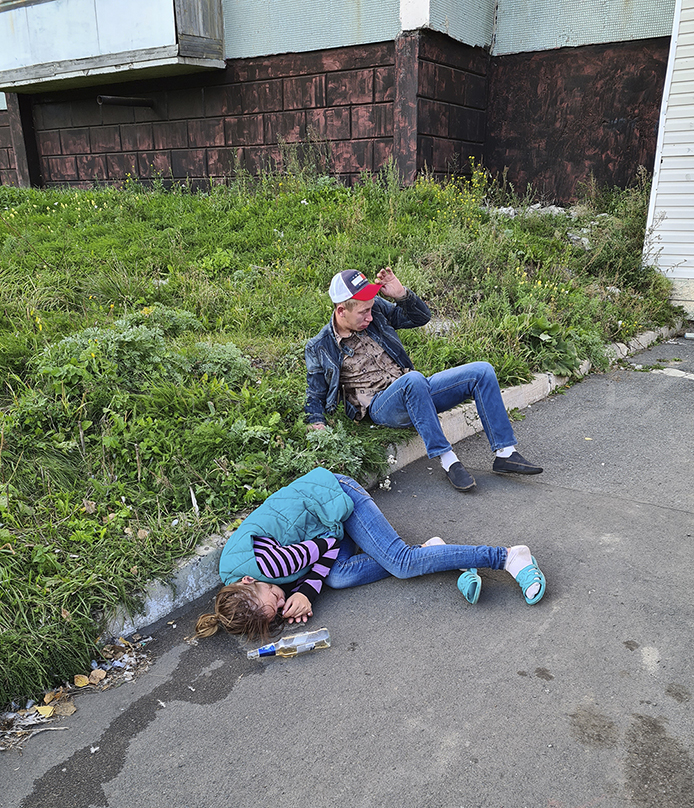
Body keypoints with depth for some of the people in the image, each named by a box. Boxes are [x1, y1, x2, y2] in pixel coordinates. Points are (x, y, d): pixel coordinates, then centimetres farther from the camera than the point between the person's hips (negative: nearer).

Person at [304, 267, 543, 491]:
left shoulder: (377, 309, 7)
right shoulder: (319, 348, -1)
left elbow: (421, 317, 16)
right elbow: (315, 398, 9)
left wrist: (402, 294, -3)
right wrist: (317, 425, -10)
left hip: (414, 394, 5)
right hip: (380, 406, -5)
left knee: (482, 371, -10)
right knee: (413, 379, -40)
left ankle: (505, 454, -9)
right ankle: (447, 460, -30)